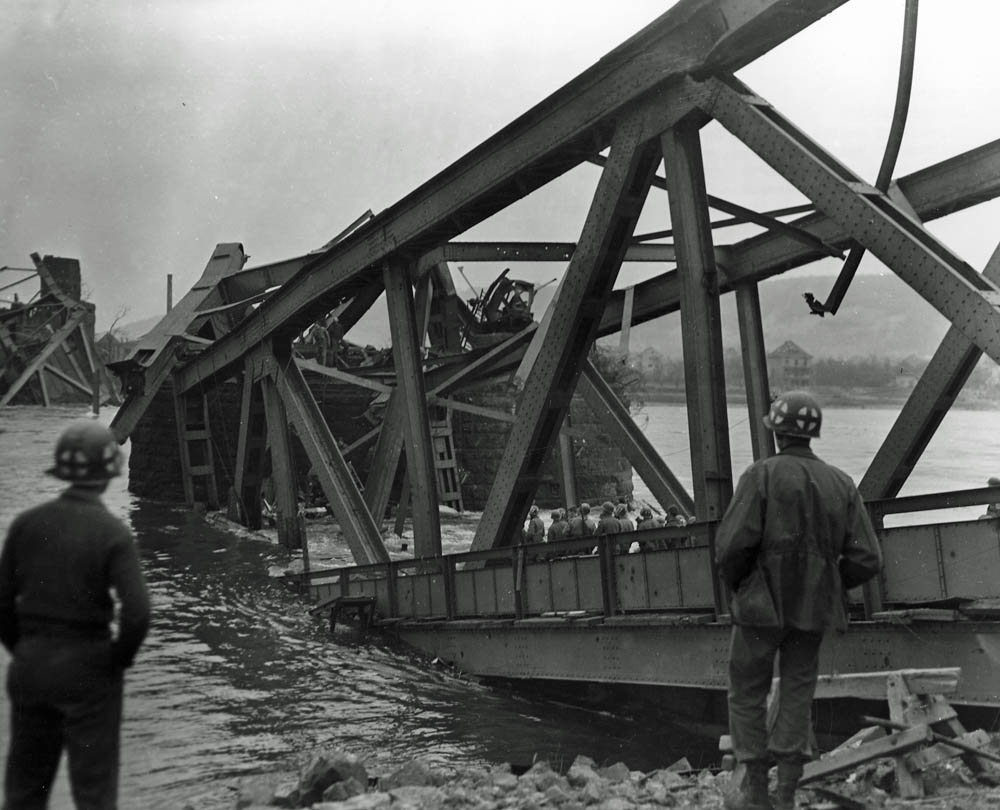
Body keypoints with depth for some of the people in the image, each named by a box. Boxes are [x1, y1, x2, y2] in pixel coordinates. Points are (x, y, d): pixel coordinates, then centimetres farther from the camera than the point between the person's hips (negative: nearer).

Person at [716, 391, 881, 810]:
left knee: (748, 696, 12)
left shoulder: (762, 475, -13)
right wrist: (830, 585, 14)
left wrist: (734, 583, 1)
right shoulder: (841, 484, 0)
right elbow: (867, 559, -3)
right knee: (797, 696, 15)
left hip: (762, 603, -4)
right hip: (813, 609, 4)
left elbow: (732, 544, -20)